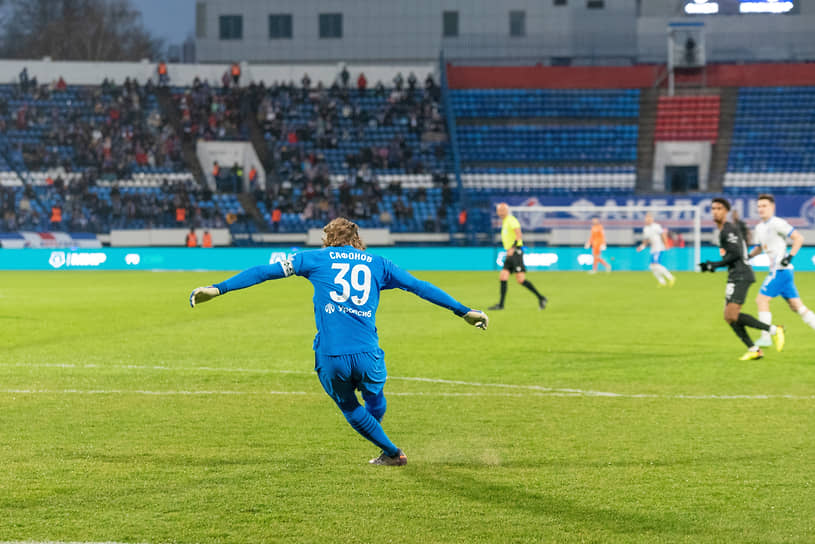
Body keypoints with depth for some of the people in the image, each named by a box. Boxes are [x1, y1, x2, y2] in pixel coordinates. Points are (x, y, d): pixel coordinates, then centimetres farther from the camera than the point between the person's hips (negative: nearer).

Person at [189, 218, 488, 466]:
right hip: (367, 355, 1)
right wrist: (464, 311, 30)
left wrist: (217, 289, 14)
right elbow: (420, 287, 22)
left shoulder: (316, 259, 13)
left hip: (330, 357, -1)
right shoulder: (377, 264, 17)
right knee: (374, 401, 27)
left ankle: (392, 452, 28)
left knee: (350, 408, 23)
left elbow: (265, 271, 11)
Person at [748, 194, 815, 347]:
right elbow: (759, 247, 31)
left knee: (761, 300, -8)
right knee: (797, 306, 8)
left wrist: (790, 256, -22)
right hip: (776, 270, 9)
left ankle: (766, 338, -5)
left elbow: (798, 238, -14)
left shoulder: (777, 223, -11)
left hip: (780, 270, -9)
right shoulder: (760, 227, 16)